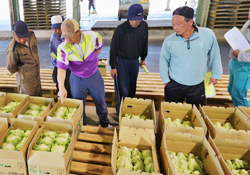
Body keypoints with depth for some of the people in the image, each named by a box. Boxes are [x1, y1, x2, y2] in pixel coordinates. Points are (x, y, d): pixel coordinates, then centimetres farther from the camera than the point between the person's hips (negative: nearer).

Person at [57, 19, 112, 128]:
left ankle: (105, 124, 45)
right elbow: (61, 68, -32)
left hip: (94, 76, 1)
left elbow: (99, 46, 2)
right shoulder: (63, 48, -23)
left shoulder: (92, 36, -20)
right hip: (77, 79, -1)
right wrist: (61, 87, -45)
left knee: (100, 101, 17)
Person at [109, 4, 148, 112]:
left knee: (132, 89, 15)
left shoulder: (144, 26, -4)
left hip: (135, 62, 4)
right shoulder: (120, 29, -16)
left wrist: (143, 58, 18)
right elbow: (113, 48, -10)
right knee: (123, 91, -3)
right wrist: (113, 67, -9)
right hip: (122, 62, -4)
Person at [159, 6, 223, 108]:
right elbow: (163, 62, 2)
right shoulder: (169, 40, -11)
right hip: (174, 86, 0)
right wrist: (166, 80, 3)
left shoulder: (208, 34, -12)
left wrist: (215, 75, 8)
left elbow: (214, 56, 3)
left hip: (198, 86, 0)